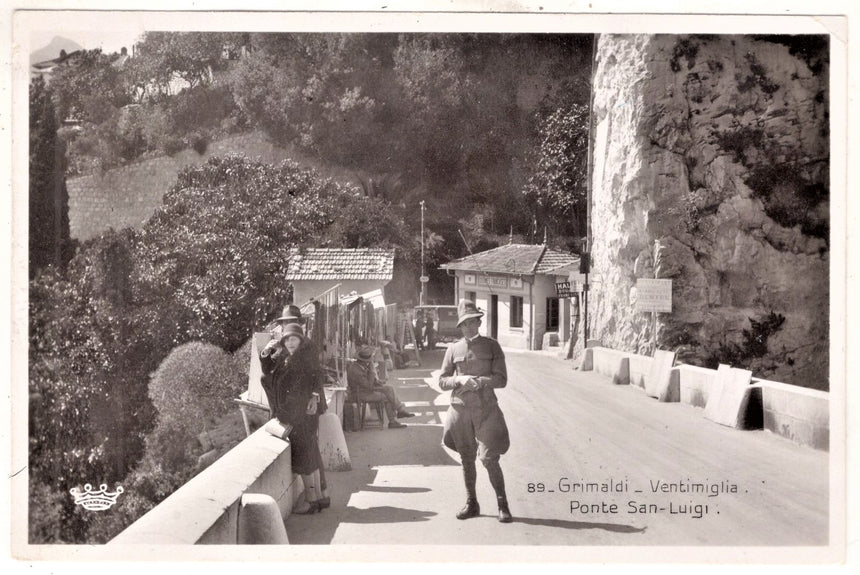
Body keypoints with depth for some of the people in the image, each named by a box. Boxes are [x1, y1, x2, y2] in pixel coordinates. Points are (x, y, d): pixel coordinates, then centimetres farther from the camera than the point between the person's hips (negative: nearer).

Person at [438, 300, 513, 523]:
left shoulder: (492, 346, 1)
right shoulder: (453, 349, 6)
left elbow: (501, 379, -2)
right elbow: (442, 381, 7)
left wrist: (479, 382, -16)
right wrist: (460, 380, -12)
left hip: (486, 408, -2)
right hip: (460, 408, 3)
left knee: (489, 459, -7)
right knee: (466, 459, 10)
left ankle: (503, 506, 7)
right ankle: (471, 504, 23)